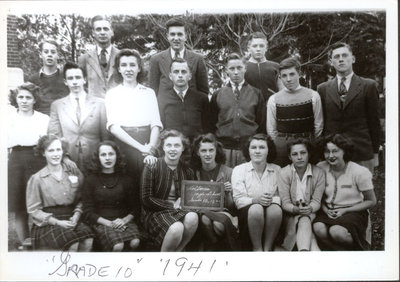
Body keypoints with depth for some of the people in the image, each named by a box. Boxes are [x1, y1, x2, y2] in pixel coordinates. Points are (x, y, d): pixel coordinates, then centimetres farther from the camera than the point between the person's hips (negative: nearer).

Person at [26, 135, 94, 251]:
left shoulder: (74, 173, 9)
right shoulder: (36, 179, 0)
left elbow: (80, 200, 12)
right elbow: (33, 209, -1)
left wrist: (76, 216, -8)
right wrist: (57, 222, -12)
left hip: (71, 220, 3)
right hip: (46, 224, -3)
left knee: (88, 240, -28)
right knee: (73, 243, -30)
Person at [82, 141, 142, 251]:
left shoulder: (125, 179, 13)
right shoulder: (91, 180, 5)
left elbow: (134, 208, 12)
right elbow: (88, 212, 1)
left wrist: (125, 220, -11)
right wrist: (110, 223, -13)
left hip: (124, 221, 3)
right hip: (101, 222, -2)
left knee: (135, 242, -30)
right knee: (117, 246, -34)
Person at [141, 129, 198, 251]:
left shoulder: (187, 171, 9)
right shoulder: (151, 168, -5)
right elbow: (146, 199, -7)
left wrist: (182, 199, -5)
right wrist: (171, 205, -11)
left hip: (179, 211, 4)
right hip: (155, 213, -4)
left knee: (192, 217, -30)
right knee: (177, 228, -34)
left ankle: (177, 251, -11)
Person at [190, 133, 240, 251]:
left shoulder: (228, 172, 1)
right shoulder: (195, 172, 7)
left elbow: (231, 206, 3)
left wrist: (228, 193, -17)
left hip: (223, 211, -2)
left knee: (218, 224, -37)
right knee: (205, 219, -35)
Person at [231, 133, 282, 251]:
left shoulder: (277, 170, 8)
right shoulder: (239, 170, 4)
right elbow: (238, 200, -5)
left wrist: (271, 200, -22)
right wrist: (255, 200, -24)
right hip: (247, 213, -1)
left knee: (275, 209, -32)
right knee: (256, 208, -34)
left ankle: (268, 248, -14)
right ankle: (257, 249, -14)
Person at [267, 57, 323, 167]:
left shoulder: (313, 96, 2)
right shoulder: (273, 100, 3)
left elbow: (318, 126, 6)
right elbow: (271, 130, 8)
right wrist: (277, 148, 6)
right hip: (281, 148, 0)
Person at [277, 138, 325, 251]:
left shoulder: (319, 173, -2)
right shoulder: (284, 173, -6)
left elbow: (316, 201, -3)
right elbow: (285, 203, -8)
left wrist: (309, 208, -26)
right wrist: (296, 209, -29)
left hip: (310, 213, 1)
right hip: (290, 213, -1)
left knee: (304, 221, -33)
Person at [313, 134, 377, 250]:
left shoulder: (359, 172, -10)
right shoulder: (320, 168, -3)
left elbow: (371, 201, -1)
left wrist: (345, 210, -10)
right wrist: (325, 210, -9)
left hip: (353, 211, -2)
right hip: (327, 211, 2)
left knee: (336, 231, -33)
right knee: (318, 229, -32)